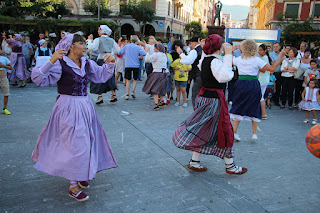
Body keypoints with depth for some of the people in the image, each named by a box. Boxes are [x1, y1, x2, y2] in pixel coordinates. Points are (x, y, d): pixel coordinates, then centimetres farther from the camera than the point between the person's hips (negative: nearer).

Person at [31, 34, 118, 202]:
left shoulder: (87, 63, 8)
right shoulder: (60, 64, -12)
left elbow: (101, 76, 18)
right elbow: (40, 79, -20)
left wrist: (109, 64, 2)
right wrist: (51, 62, -31)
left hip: (85, 106, 7)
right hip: (68, 108, -7)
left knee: (86, 141, 15)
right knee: (75, 144, -5)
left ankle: (80, 175, 37)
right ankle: (73, 187, 10)